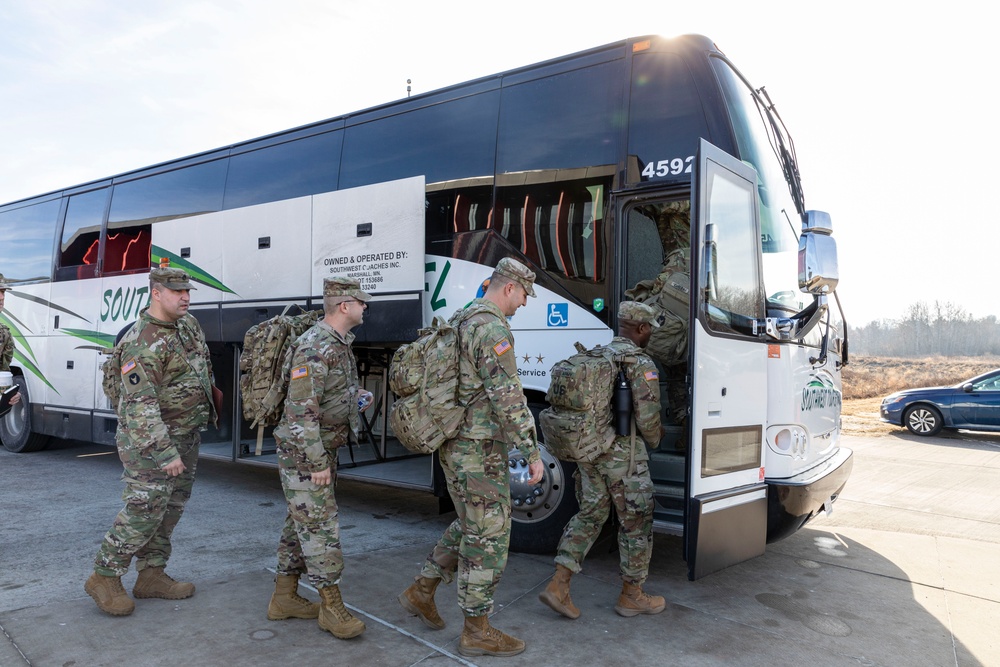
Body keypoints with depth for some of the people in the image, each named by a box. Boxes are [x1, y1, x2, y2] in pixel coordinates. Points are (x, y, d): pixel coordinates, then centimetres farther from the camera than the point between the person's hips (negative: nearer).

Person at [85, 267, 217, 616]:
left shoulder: (189, 324, 4)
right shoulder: (143, 344, -23)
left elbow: (204, 364, 24)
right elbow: (141, 406, -28)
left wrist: (207, 398, 25)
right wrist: (165, 454, -29)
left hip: (187, 435, 9)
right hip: (151, 439, -9)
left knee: (170, 508, 13)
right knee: (144, 510, -6)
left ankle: (151, 575, 24)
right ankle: (105, 577, 11)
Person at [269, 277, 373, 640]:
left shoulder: (340, 344, 9)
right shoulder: (314, 347, -22)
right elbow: (301, 410, -25)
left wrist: (355, 394, 8)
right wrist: (317, 463, -23)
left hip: (323, 448, 10)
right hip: (303, 451, -10)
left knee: (301, 523, 16)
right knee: (320, 526, -4)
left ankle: (284, 597, 27)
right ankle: (331, 606, 6)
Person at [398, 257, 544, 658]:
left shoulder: (459, 324, 14)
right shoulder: (492, 329, -19)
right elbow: (508, 399, -23)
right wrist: (532, 452, -17)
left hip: (455, 447, 10)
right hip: (480, 452, -10)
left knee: (470, 527, 22)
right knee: (488, 538, 2)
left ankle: (421, 592, 29)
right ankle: (477, 632, 14)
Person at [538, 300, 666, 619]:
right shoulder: (641, 364, -14)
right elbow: (647, 417, -17)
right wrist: (654, 440, 4)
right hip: (623, 453, -7)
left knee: (589, 515, 15)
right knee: (636, 522, 9)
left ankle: (558, 585, 9)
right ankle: (631, 595, 22)